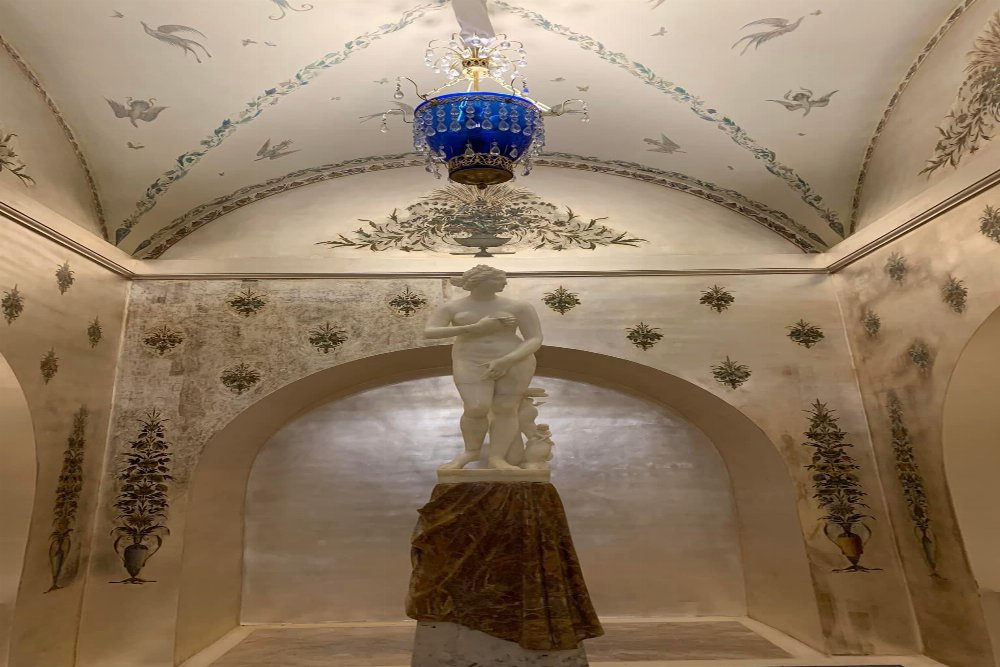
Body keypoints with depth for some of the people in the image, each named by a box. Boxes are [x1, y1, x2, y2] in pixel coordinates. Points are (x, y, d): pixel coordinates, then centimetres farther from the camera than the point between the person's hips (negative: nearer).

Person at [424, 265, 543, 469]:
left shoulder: (519, 307, -3)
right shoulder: (450, 308, -2)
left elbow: (535, 339, -7)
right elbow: (429, 332, -15)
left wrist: (505, 362, -21)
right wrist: (475, 328, -22)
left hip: (515, 363, 1)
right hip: (472, 364, 0)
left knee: (506, 409, -5)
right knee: (476, 409, -15)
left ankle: (496, 457, 3)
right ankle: (471, 451, 5)